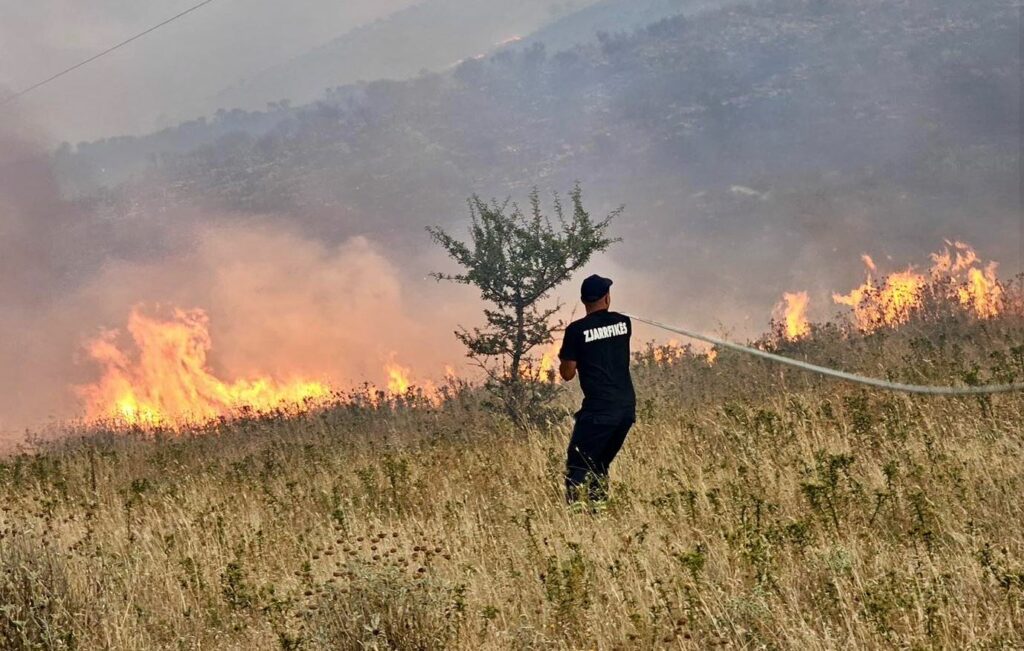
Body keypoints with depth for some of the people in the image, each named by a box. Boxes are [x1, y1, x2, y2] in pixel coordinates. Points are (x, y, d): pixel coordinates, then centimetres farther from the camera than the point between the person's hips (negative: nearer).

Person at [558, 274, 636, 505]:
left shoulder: (577, 330, -5)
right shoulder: (624, 323, 8)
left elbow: (567, 373, -2)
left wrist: (564, 357, 18)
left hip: (599, 408, -5)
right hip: (627, 407, 5)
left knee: (577, 467, -3)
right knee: (599, 465, 16)